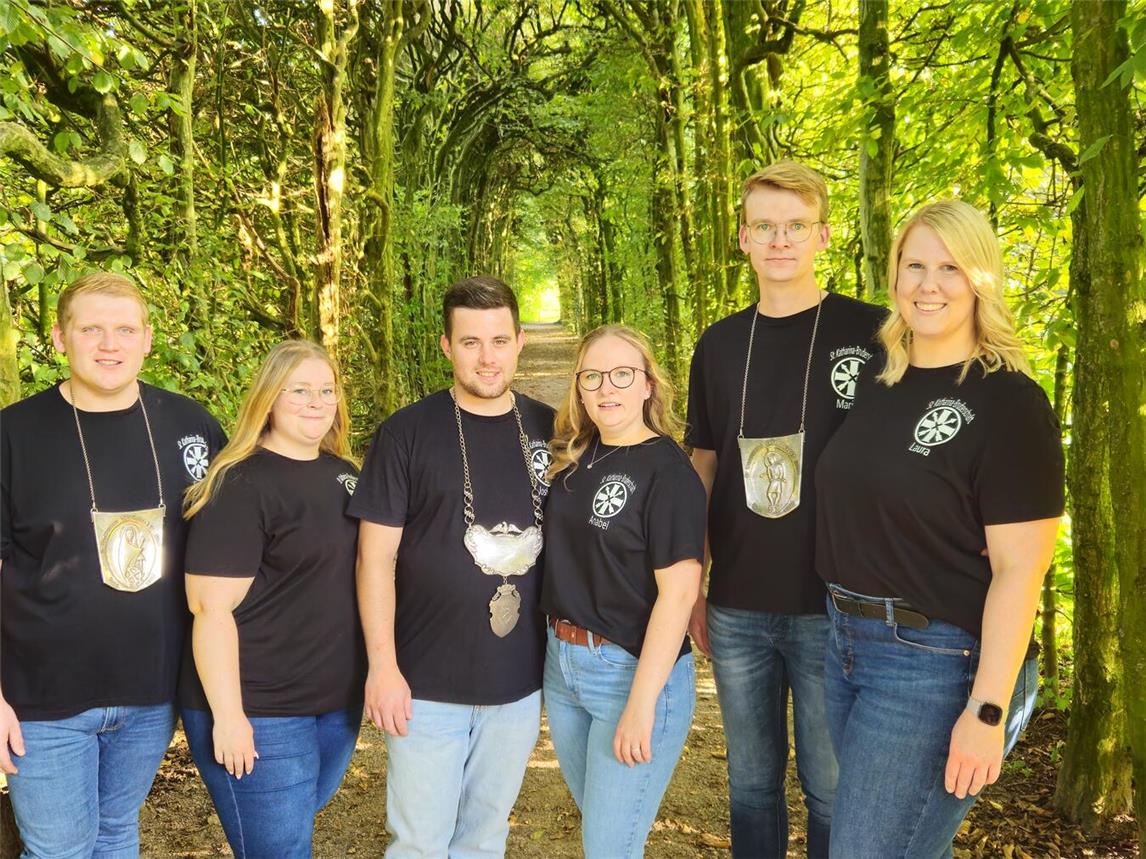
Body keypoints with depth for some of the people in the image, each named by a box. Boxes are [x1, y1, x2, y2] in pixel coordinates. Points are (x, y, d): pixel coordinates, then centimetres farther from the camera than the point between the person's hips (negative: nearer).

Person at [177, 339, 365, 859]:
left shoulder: (346, 476, 8)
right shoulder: (242, 486, -15)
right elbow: (212, 608, -18)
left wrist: (374, 671, 17)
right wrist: (228, 716, -20)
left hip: (340, 704, 7)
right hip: (262, 715, -7)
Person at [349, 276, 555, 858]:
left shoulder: (551, 432, 2)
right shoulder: (406, 433, -7)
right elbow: (377, 556, -7)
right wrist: (383, 664, -11)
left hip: (518, 684, 3)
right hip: (427, 684, -3)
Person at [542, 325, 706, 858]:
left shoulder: (667, 470, -14)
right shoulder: (574, 459, 5)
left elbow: (678, 593, -19)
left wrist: (641, 703, -21)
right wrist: (559, 647, 4)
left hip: (634, 670, -6)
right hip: (562, 664, 7)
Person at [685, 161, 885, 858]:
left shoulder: (871, 334, -6)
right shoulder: (720, 344, 7)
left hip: (834, 609, -3)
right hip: (737, 611, 4)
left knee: (832, 788, 9)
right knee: (751, 783, 17)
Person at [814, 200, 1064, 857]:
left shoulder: (1009, 401, -13)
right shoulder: (878, 383, 8)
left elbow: (1019, 569, -17)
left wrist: (988, 711, -19)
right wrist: (848, 626, 12)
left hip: (941, 666, -7)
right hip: (850, 643, 7)